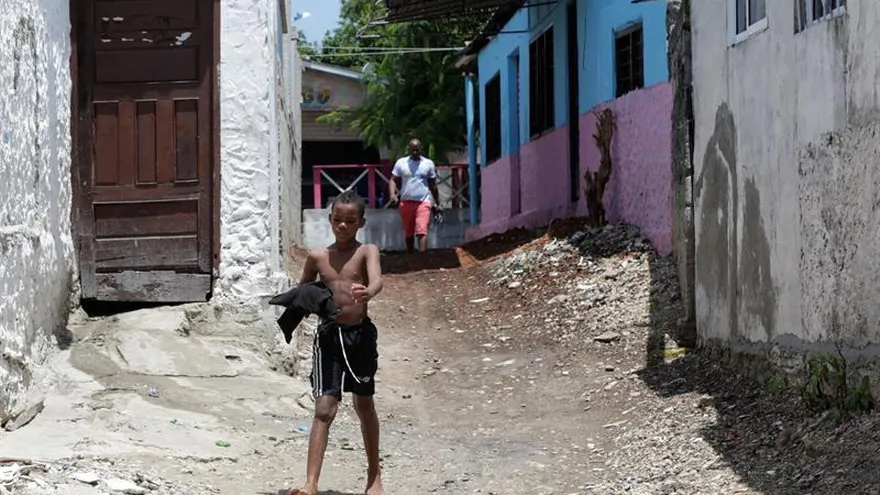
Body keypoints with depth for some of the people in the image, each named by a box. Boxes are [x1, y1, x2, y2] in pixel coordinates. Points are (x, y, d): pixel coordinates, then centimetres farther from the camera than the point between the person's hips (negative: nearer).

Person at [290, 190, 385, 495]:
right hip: (328, 334, 1)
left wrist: (367, 292, -44)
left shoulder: (367, 252, -1)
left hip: (360, 333, -1)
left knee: (364, 405, 15)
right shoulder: (317, 257, 6)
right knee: (324, 408, -10)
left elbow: (377, 279, -21)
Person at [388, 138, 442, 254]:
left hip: (423, 202, -2)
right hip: (406, 202, 2)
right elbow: (394, 180, 4)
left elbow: (433, 185, 12)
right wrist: (392, 194, -16)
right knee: (408, 233, 12)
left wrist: (437, 203, 13)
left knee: (422, 231, -17)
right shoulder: (401, 163, 5)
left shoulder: (428, 164, 5)